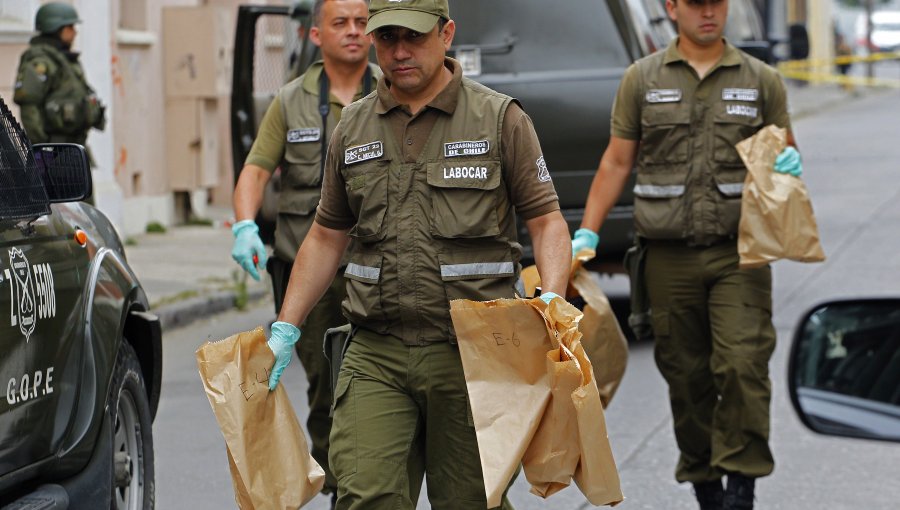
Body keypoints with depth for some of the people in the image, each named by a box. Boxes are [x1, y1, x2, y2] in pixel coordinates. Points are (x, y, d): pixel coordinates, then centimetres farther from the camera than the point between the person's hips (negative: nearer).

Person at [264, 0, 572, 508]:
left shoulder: (500, 118, 2)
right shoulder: (353, 128, 12)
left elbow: (547, 222, 0)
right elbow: (326, 237, 20)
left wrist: (552, 302, -18)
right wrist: (286, 329, 13)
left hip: (469, 352, -2)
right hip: (376, 353, 2)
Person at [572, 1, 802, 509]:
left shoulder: (762, 80, 9)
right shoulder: (642, 79, 7)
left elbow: (785, 154, 16)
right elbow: (617, 163, 9)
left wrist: (790, 165, -8)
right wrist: (588, 232, 1)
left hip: (739, 252, -1)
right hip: (670, 254, 1)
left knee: (743, 365, -13)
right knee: (685, 375, 5)